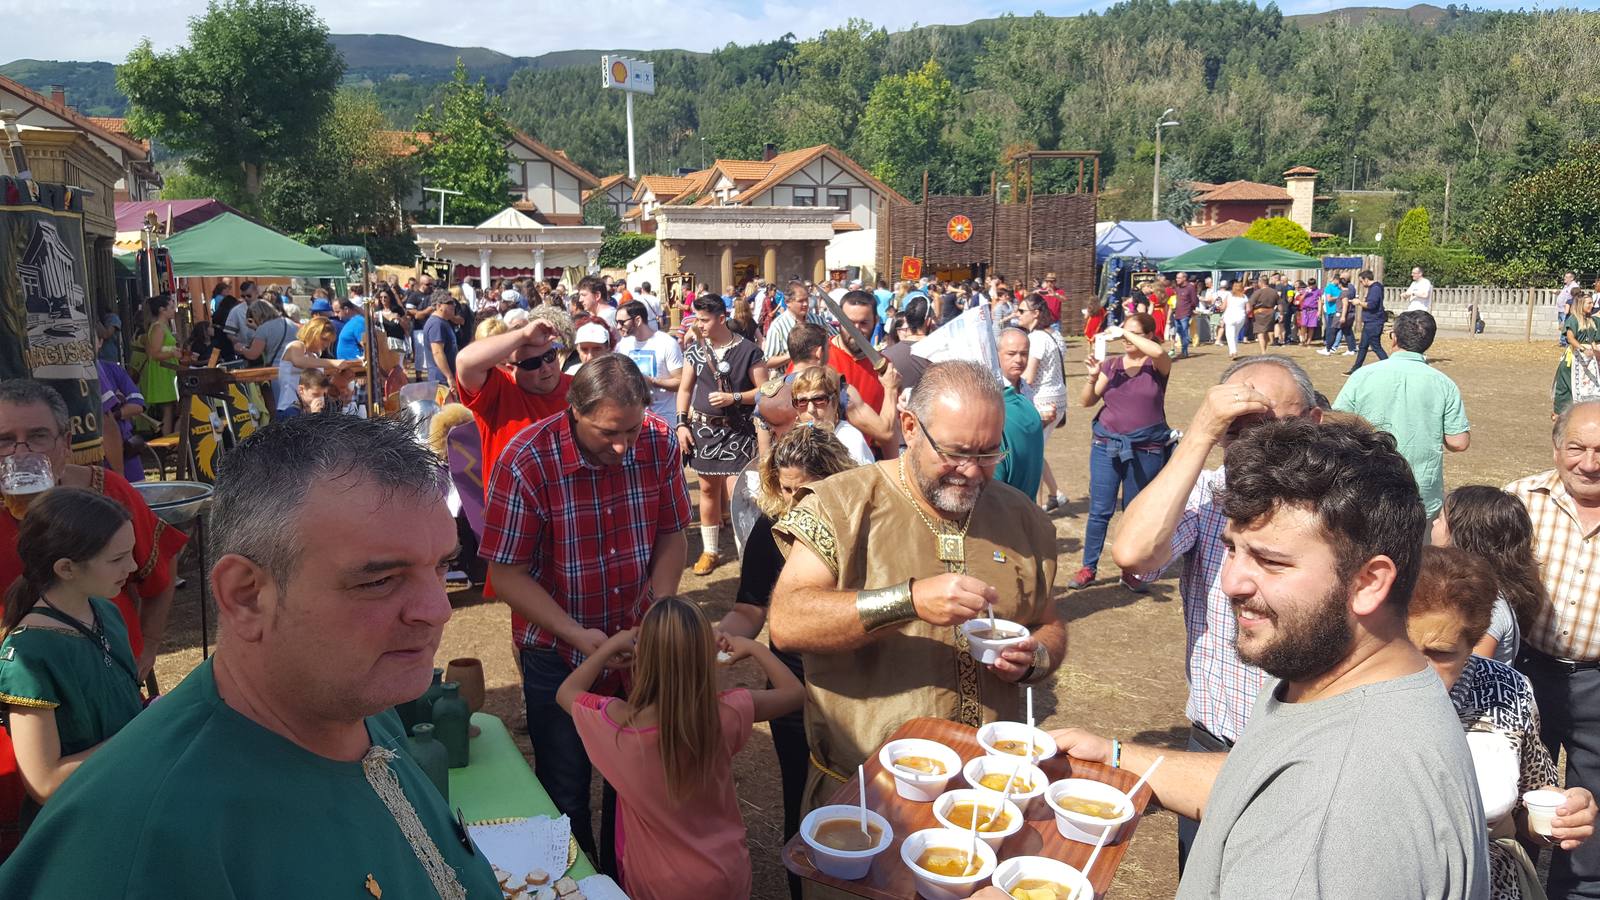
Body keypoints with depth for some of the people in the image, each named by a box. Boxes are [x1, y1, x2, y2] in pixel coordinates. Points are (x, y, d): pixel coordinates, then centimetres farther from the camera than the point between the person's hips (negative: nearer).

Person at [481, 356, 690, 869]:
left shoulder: (658, 443, -12)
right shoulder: (526, 460, -23)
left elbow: (672, 535, -1)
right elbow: (507, 575, -17)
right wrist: (579, 636, -25)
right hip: (557, 652, -3)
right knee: (566, 788, 13)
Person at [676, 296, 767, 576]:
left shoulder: (748, 350, -8)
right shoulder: (695, 350, 5)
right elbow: (685, 389, 11)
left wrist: (733, 398, -19)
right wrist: (681, 424, 2)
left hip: (736, 431, -4)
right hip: (702, 428, 5)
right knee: (708, 489, 11)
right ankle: (709, 551, 23)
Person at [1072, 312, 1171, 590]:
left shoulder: (1157, 366, -1)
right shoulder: (1111, 365, 6)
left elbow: (1159, 352, -26)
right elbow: (1086, 402, 2)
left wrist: (1125, 333, -17)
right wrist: (1092, 377, -16)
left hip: (1145, 450, -1)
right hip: (1106, 445, 2)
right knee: (1099, 510, 0)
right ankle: (1088, 568, 9)